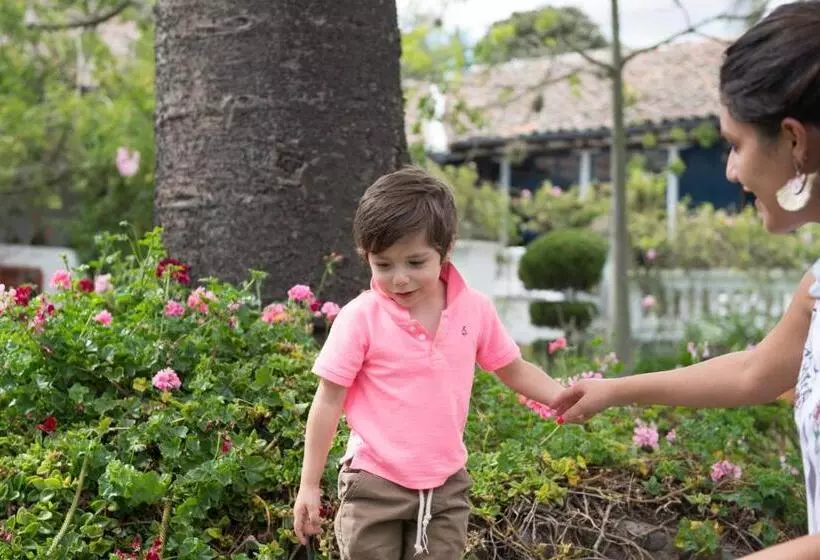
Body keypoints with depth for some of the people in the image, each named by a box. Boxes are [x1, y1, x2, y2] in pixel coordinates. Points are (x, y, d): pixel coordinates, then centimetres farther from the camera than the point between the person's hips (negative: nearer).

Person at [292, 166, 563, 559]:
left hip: (446, 485, 3)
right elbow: (329, 401, -7)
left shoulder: (475, 310, -4)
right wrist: (309, 485, -5)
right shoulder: (360, 318, -13)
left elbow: (513, 370, 12)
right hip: (375, 484, -3)